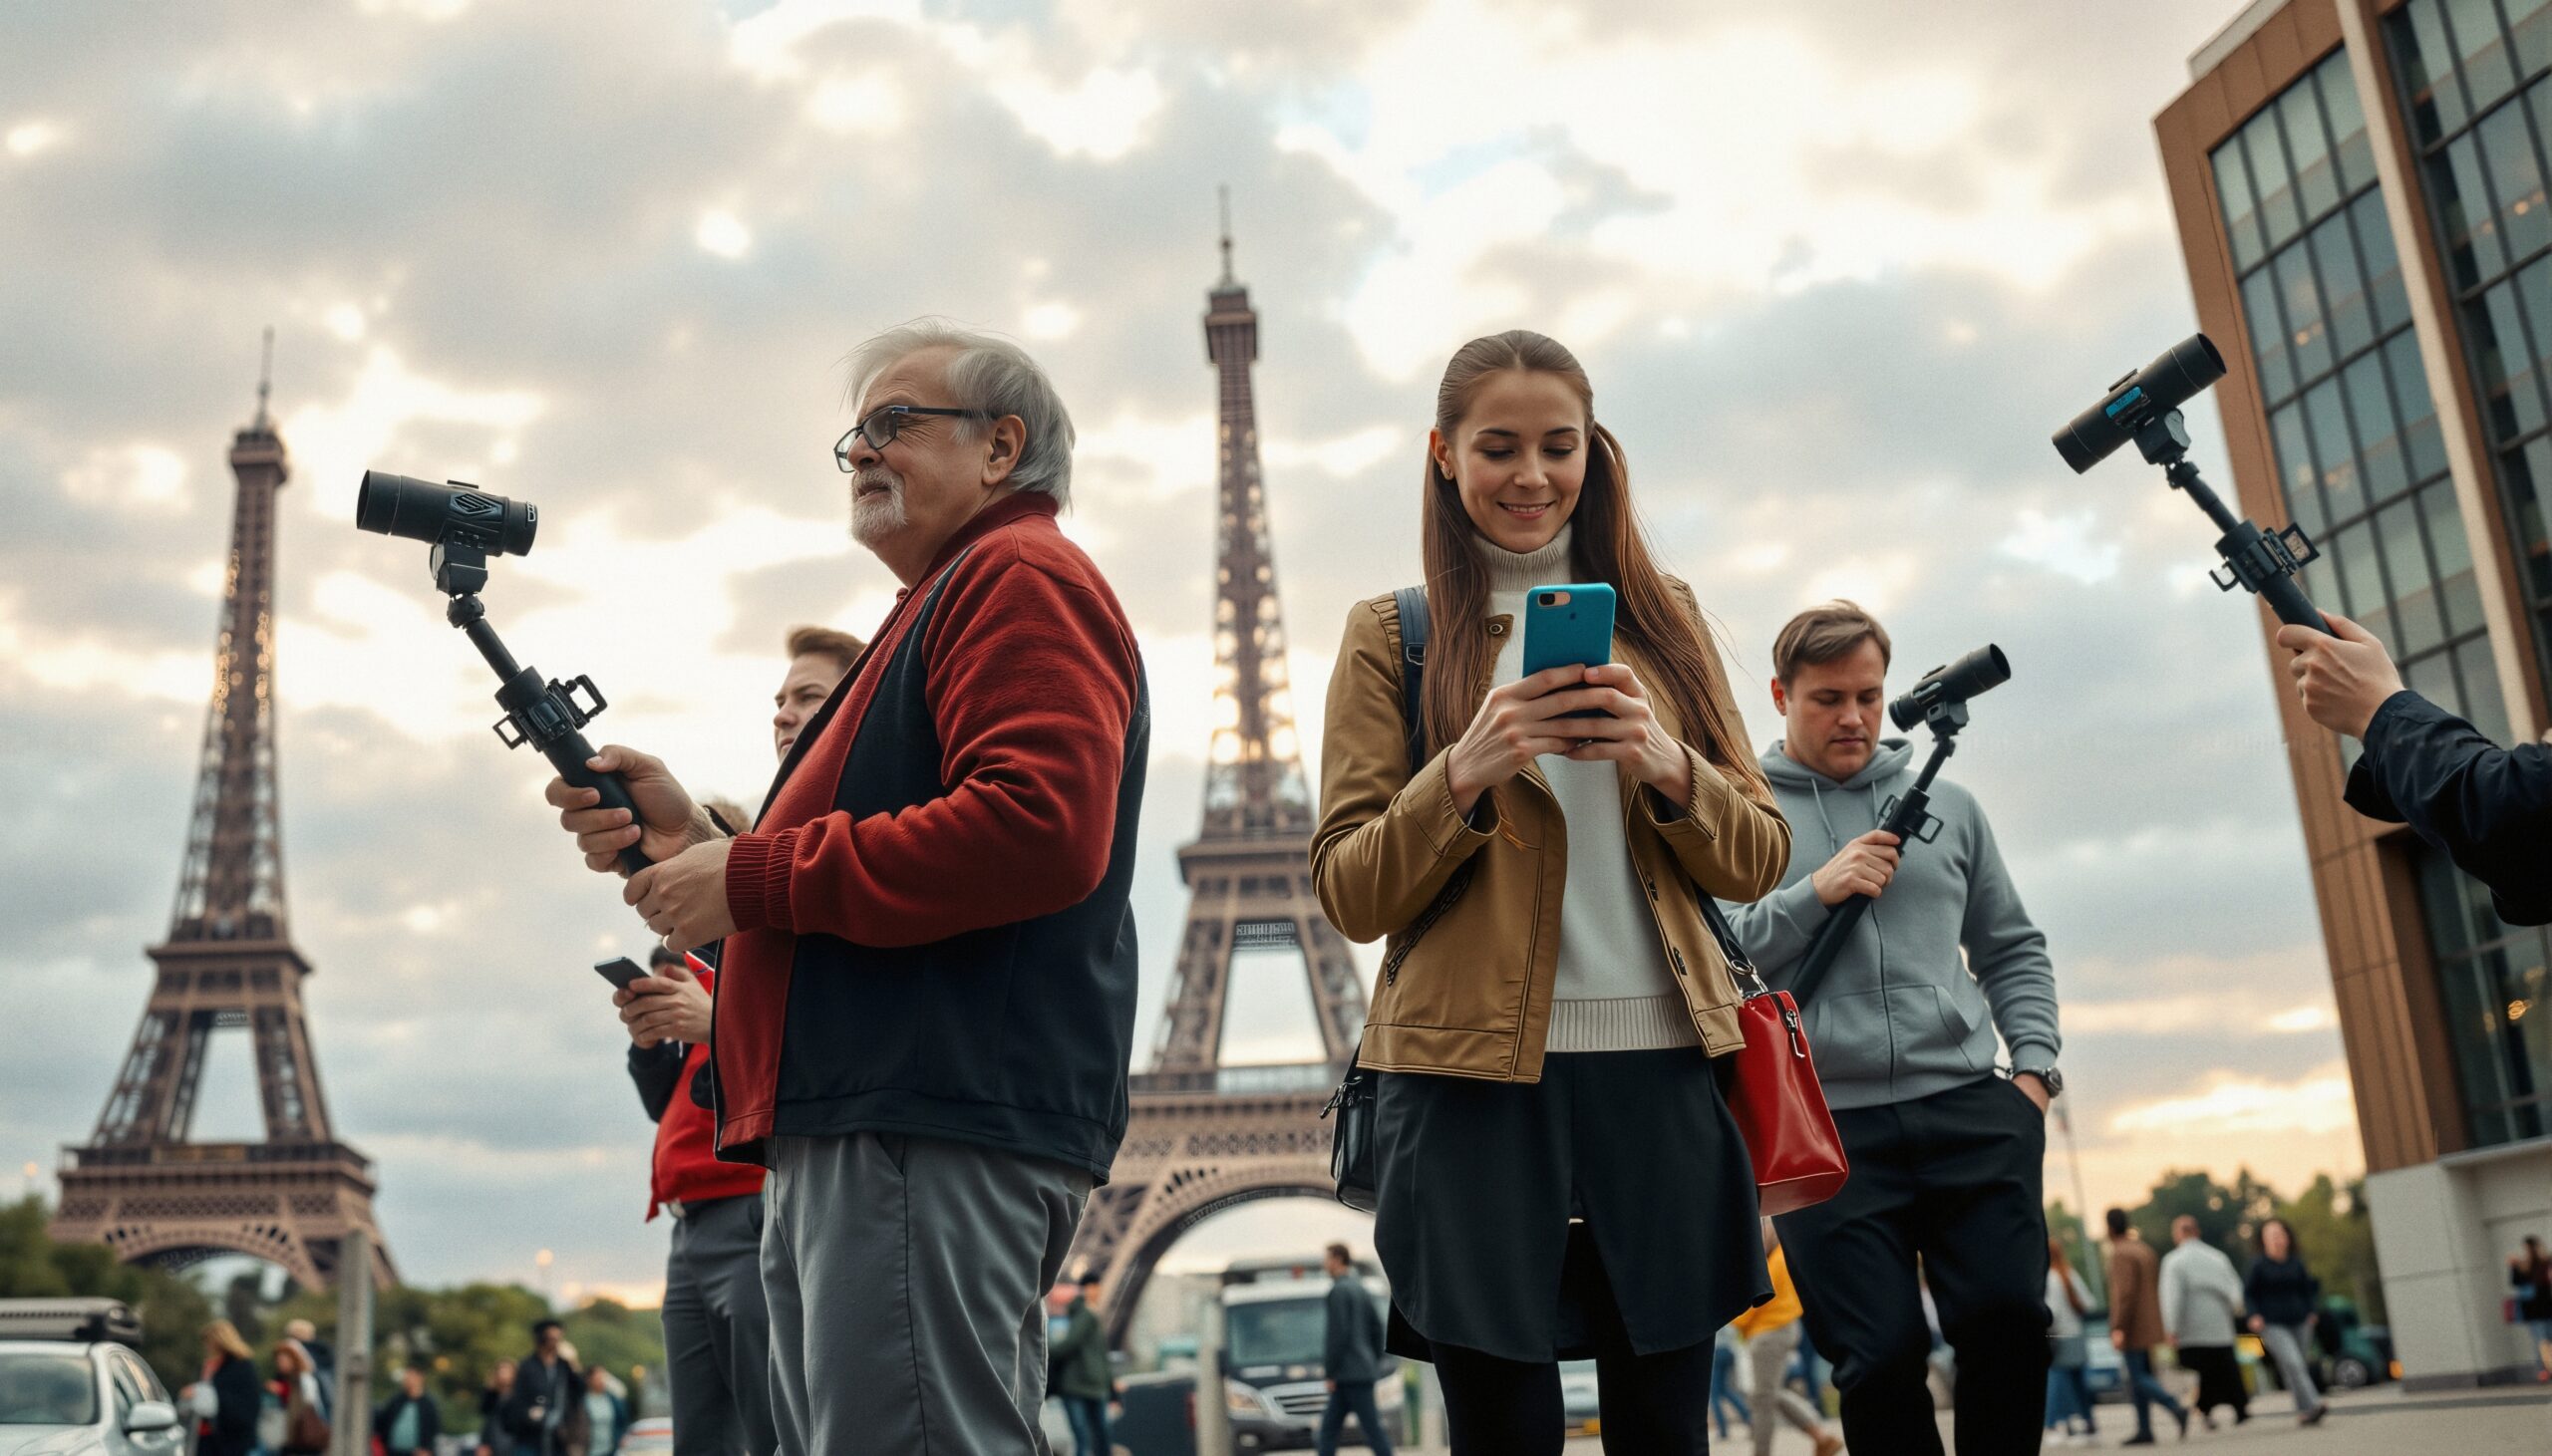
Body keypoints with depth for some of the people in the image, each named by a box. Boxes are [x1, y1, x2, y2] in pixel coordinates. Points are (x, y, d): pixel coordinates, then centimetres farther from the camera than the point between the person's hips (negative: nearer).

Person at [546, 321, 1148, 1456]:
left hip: (932, 1130, -11)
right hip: (858, 1130, 11)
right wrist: (695, 845, 11)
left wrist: (754, 880, -14)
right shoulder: (943, 605, 29)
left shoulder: (1022, 576, -3)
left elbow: (1037, 827, -21)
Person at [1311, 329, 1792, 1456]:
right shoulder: (1392, 636, 7)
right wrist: (1467, 770, -16)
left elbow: (1757, 862, 11)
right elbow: (1349, 895, 1)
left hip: (1662, 1067, 3)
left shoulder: (1661, 617, 15)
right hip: (1474, 1078, -2)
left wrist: (1665, 765, -10)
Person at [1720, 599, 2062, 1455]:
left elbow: (2012, 950, 21)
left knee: (2007, 1315, -12)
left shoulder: (1946, 804, 18)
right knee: (1880, 1358, -8)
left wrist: (2036, 1063, 7)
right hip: (1825, 1123, -2)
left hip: (1967, 1108, 3)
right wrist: (1815, 892, -11)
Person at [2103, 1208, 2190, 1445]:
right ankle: (2144, 1430, 10)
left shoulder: (2121, 1254, -14)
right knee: (2139, 1377, 11)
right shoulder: (2145, 1250, 14)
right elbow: (2157, 1287, 19)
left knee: (2138, 1378, -7)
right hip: (2150, 1326, 9)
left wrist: (2118, 1328, -22)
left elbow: (2125, 1292, -22)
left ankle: (2177, 1408, -21)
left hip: (2132, 1328, -9)